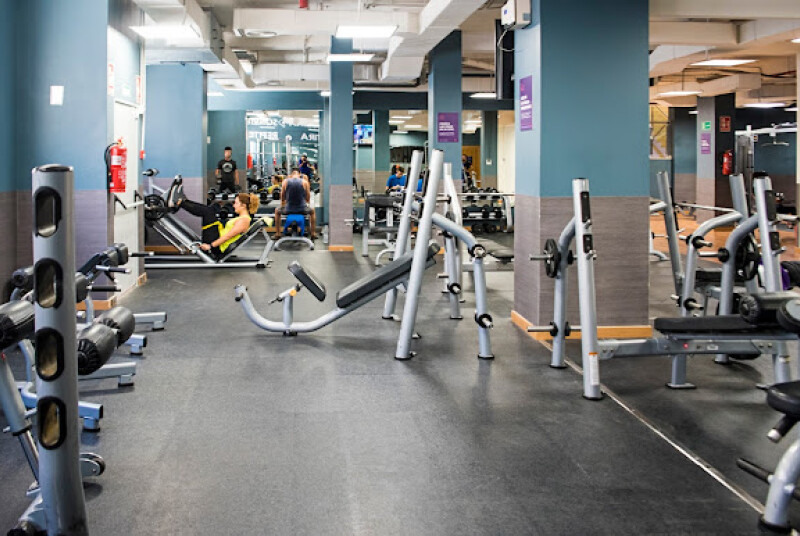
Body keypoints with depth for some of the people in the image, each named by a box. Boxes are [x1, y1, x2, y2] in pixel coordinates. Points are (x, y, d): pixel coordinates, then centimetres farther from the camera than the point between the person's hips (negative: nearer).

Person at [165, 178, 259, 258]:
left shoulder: (244, 220, -15)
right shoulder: (242, 218, 16)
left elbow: (227, 236, -21)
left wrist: (210, 246, -22)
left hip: (217, 248, -10)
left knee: (207, 212, -13)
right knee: (211, 209, 15)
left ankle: (178, 203, -3)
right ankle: (181, 200, 9)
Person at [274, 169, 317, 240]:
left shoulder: (286, 181, -1)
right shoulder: (304, 181, -2)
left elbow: (282, 196, 13)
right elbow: (308, 198, 7)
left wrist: (282, 204, 34)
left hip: (288, 210, 0)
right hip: (302, 209, 0)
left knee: (277, 211, 32)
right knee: (312, 211, 34)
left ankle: (277, 234, 29)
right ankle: (313, 234, 31)